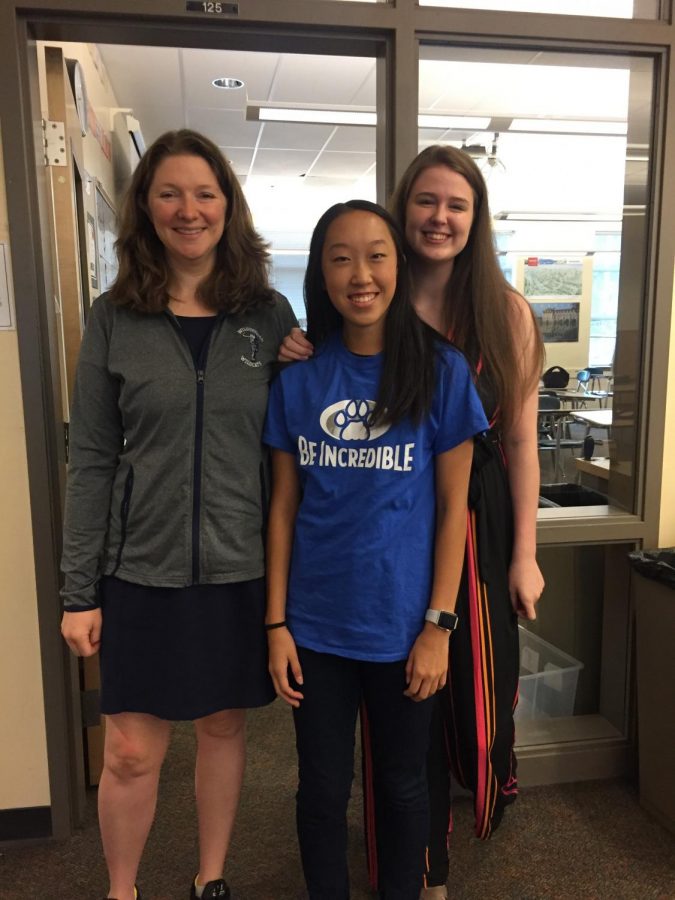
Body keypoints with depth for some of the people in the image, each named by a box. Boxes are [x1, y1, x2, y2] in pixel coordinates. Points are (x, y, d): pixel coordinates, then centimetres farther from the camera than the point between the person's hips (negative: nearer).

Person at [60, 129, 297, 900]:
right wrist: (78, 590, -2)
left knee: (223, 726, 16)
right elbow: (91, 460, -1)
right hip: (144, 570, 0)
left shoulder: (269, 315, 0)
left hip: (241, 567, 1)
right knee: (131, 751, 8)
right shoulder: (115, 319, -1)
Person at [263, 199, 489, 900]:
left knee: (402, 783, 18)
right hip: (315, 624, 2)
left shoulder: (442, 371, -7)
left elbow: (452, 507, -5)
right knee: (322, 789, 17)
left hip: (403, 624, -1)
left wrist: (438, 627, -8)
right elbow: (284, 505, 1)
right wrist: (276, 624, -1)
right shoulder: (298, 376, -2)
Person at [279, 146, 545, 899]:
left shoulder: (505, 312, -4)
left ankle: (490, 783, 46)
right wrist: (303, 365, -14)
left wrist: (525, 554, -4)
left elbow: (520, 439, -3)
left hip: (479, 522, -1)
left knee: (479, 681, 9)